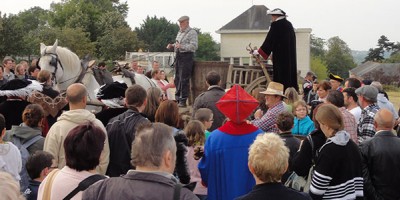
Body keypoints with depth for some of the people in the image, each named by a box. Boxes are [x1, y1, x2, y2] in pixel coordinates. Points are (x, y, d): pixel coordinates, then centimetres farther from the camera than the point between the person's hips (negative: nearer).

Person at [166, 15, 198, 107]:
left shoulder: (192, 32, -8)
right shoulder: (180, 32, 18)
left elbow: (194, 46, -18)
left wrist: (181, 46, -27)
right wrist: (172, 46, 9)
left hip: (187, 56, -8)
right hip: (178, 56, 8)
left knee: (183, 80, -8)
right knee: (177, 79, 12)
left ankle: (183, 101, -3)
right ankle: (177, 98, 22)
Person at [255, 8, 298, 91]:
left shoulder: (276, 25, -10)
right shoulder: (289, 24, 13)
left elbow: (269, 40, -9)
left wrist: (259, 52, 0)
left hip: (280, 56, -8)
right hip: (290, 56, 8)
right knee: (290, 72, 9)